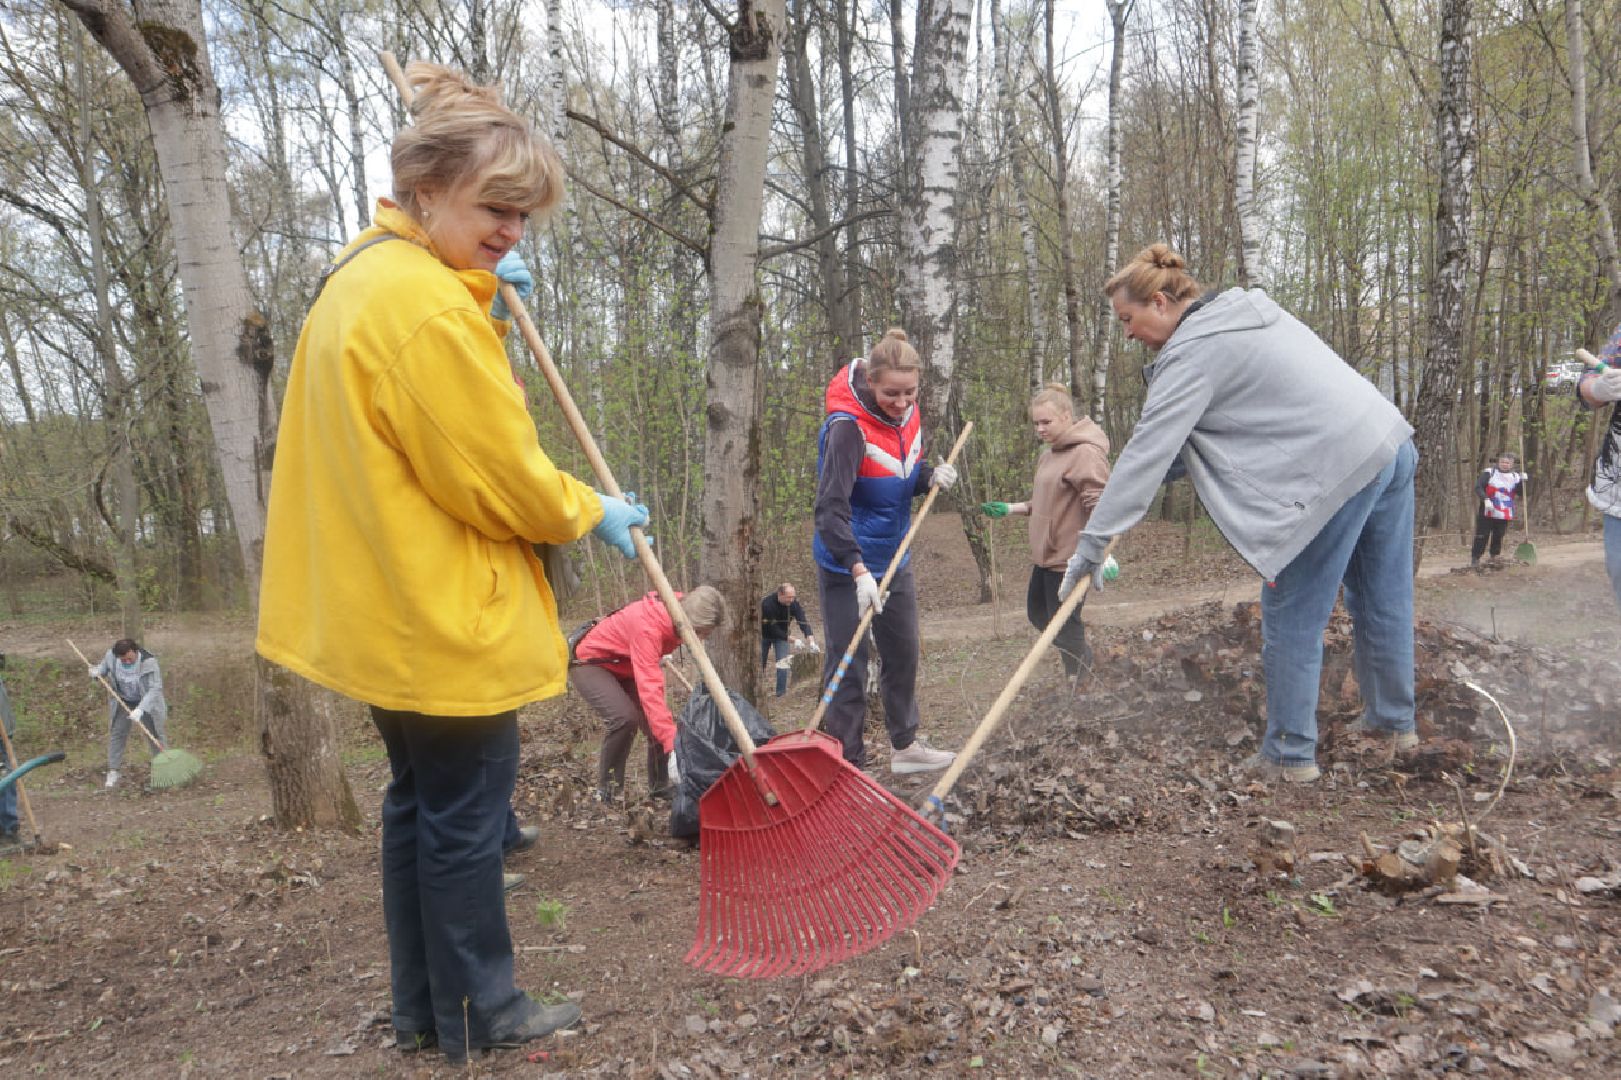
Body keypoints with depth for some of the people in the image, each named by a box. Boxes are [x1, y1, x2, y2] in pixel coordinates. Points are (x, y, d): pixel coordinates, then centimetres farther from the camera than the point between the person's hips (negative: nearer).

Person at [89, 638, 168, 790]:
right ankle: (113, 773, 10)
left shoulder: (149, 662, -32)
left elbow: (155, 688, -33)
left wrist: (140, 709, -41)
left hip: (146, 702, -3)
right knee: (116, 733, 2)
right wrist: (97, 672, -17)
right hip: (122, 701, 4)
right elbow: (104, 666, 6)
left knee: (156, 734, 3)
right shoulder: (111, 655, -19)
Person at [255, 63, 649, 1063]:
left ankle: (425, 1008, 33)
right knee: (467, 818, 4)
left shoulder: (363, 277, 11)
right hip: (450, 622, -10)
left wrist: (485, 299, 12)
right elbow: (500, 478, -20)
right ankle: (479, 1013, 22)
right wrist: (592, 514, -3)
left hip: (386, 610, 10)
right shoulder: (427, 304, -22)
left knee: (422, 804, 19)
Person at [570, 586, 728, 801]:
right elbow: (650, 689, -47)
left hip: (622, 665, 8)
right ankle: (607, 791, -11)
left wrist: (658, 657, 13)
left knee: (661, 720, -3)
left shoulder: (677, 608, -15)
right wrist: (673, 745, -52)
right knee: (625, 717, -28)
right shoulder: (647, 627, -40)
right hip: (588, 661, -8)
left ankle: (661, 785, 14)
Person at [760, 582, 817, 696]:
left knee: (782, 662, -12)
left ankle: (781, 692, -6)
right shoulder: (767, 603, -34)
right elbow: (773, 628, -30)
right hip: (764, 634, -2)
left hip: (781, 635, 2)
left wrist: (811, 641, -43)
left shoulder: (793, 603, -23)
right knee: (760, 664, 4)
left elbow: (803, 621, -30)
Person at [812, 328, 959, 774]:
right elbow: (831, 508, -32)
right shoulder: (847, 427, -25)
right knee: (847, 667, 0)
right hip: (848, 569, -8)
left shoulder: (908, 416, -2)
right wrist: (858, 570, -42)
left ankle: (905, 746, 38)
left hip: (895, 560, 8)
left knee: (904, 654, 20)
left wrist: (930, 476, -10)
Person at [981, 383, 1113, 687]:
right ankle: (1082, 657, 38)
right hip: (1046, 556, 10)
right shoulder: (1049, 454, 13)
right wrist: (1009, 509, 15)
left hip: (1069, 558, -10)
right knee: (1037, 613, 21)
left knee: (1065, 624, 0)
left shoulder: (1085, 453, -18)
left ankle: (1078, 684, 19)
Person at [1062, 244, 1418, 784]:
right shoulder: (1245, 307, 16)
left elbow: (1146, 453, -15)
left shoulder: (1192, 353, -12)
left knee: (1291, 616, 2)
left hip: (1340, 471, -10)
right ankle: (1394, 719, 38)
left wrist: (1090, 546, -13)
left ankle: (1290, 754, 13)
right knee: (1383, 599, 22)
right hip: (1393, 442, 10)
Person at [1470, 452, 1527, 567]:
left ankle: (1495, 555, 22)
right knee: (1482, 536, -3)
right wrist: (1486, 499, -24)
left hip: (1505, 514, 4)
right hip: (1487, 512, -3)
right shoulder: (1488, 473, -3)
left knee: (1498, 536, 9)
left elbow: (1520, 493, 6)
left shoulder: (1515, 477, 10)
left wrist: (1523, 481, -10)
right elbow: (1478, 487, -11)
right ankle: (1475, 558, 1)